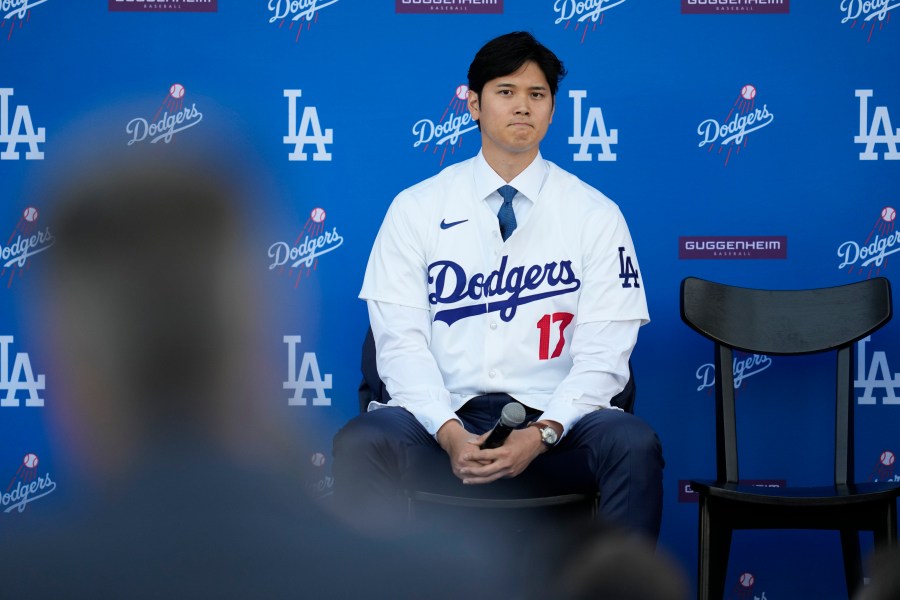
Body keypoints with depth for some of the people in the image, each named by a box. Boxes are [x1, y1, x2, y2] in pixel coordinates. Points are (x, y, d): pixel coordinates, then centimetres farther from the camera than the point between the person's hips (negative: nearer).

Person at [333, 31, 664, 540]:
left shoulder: (596, 215, 7)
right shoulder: (416, 209, 8)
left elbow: (603, 352, 1)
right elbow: (401, 341, 1)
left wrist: (542, 433, -16)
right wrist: (449, 433, -17)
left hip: (553, 423, 0)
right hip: (445, 417, 0)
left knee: (635, 446, -32)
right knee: (360, 444, -32)